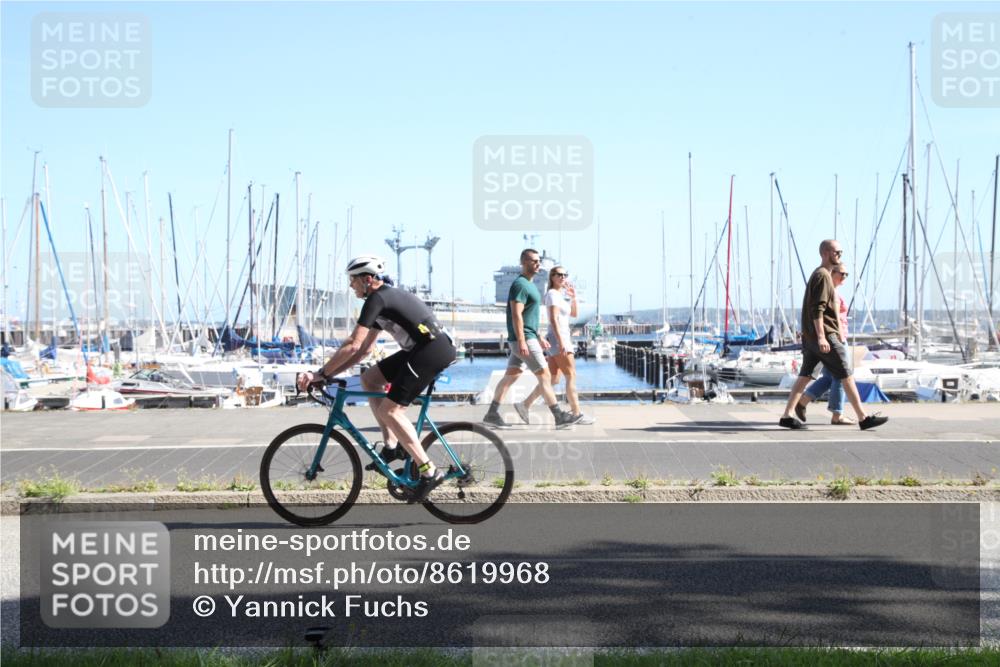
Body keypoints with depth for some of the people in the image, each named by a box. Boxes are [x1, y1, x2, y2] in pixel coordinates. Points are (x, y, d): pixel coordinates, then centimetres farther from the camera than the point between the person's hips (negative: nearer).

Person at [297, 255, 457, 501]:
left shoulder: (377, 299, -10)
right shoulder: (385, 299, 21)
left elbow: (353, 345, -17)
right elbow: (364, 350, 22)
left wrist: (320, 373, -11)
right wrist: (329, 373, 15)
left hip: (434, 350, -10)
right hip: (421, 349, 10)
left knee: (389, 410, -11)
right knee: (369, 379, 13)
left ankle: (429, 471, -9)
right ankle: (392, 445, 12)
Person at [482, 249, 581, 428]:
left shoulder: (529, 285, 18)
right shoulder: (520, 284, -14)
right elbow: (516, 315, -21)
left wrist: (539, 338, 24)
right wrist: (522, 342, -26)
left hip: (528, 338, 10)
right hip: (524, 339, -10)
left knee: (511, 376, 9)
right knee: (544, 375, -7)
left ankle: (492, 414, 11)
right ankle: (559, 417, -4)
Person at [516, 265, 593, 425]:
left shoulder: (560, 295, 20)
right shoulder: (553, 294, -9)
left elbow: (574, 314, 24)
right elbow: (554, 319, -19)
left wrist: (573, 297, 10)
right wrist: (561, 342, -26)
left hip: (561, 339, 10)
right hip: (558, 339, -10)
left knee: (553, 379, 9)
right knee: (571, 376, -9)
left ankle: (525, 405, 10)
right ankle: (577, 414, -9)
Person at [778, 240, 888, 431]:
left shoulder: (818, 275, 20)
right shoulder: (822, 276, -12)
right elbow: (817, 309, -21)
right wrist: (821, 337, -26)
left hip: (810, 336, 10)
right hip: (825, 334, -10)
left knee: (805, 376, 7)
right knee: (846, 376, -4)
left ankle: (787, 416, 4)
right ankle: (863, 418, -1)